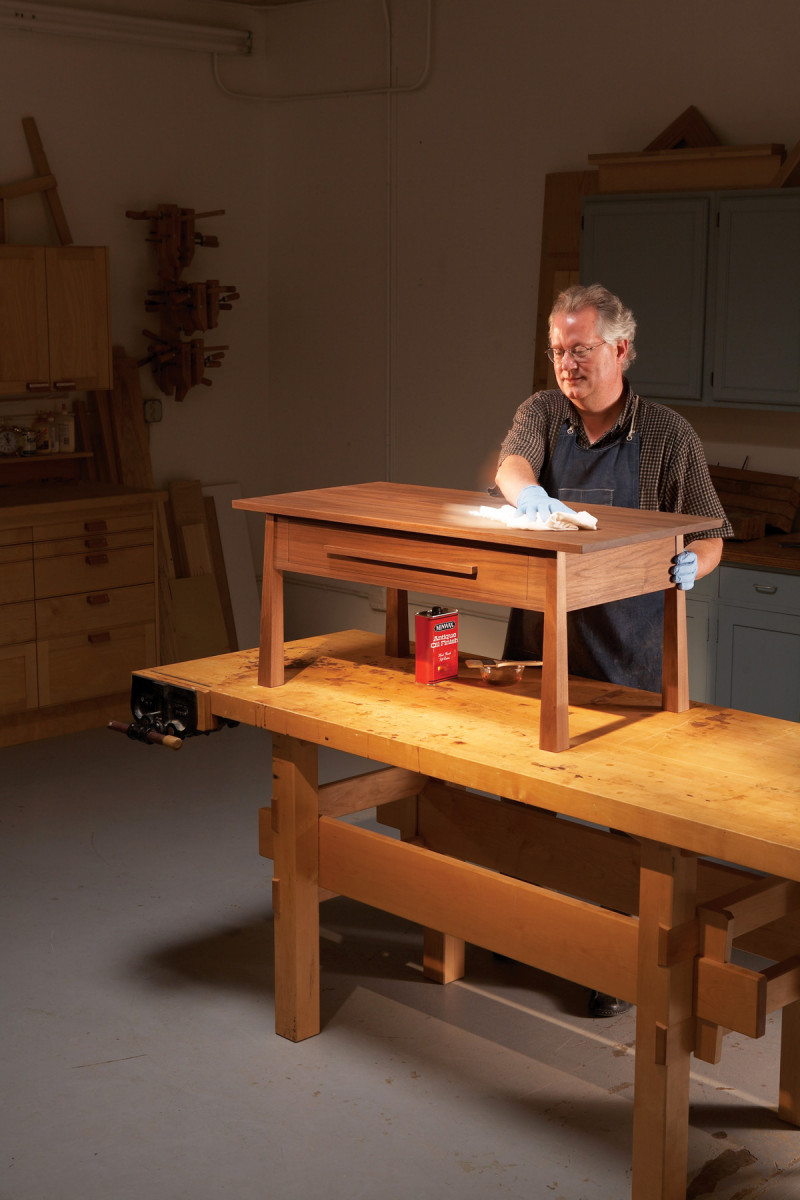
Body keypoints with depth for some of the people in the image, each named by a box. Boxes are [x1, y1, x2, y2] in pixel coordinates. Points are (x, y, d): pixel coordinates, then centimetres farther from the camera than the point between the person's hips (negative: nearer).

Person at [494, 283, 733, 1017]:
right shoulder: (542, 413, 4)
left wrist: (689, 566, -23)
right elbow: (510, 464, -17)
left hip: (629, 655, -3)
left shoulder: (669, 437, -3)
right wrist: (531, 495, -41)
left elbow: (710, 539, 1)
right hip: (540, 640, 3)